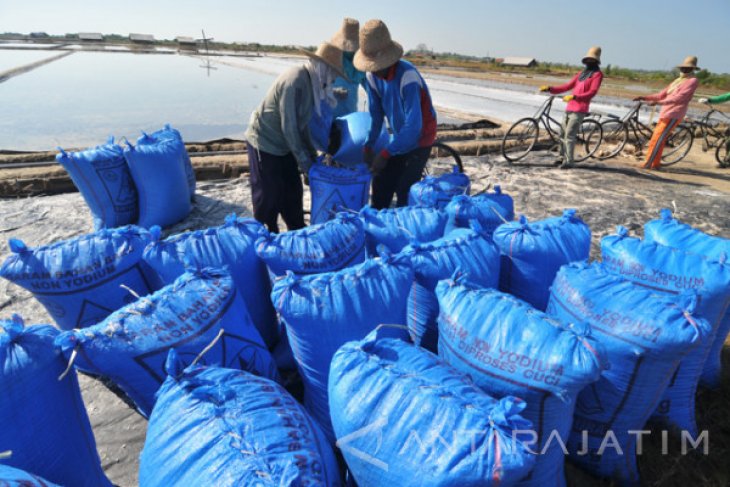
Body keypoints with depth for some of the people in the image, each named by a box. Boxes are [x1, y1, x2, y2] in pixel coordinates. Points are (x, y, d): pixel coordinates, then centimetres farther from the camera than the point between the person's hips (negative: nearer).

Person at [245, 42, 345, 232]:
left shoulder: (312, 82, 3)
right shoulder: (295, 81, -25)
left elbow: (304, 122, 9)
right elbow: (289, 126, -23)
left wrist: (312, 154, 7)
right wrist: (304, 161, -16)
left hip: (284, 145, 9)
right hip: (264, 143, -9)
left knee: (293, 191, 14)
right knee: (269, 197, 0)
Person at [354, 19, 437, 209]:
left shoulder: (407, 76, -30)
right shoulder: (372, 76, -9)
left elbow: (413, 126, -33)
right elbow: (375, 114, 1)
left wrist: (385, 153, -32)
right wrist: (368, 145, -8)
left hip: (420, 139, -6)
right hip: (399, 138, 7)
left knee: (405, 193, -11)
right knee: (381, 186, 7)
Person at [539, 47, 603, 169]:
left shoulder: (597, 74, 0)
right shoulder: (581, 73, 22)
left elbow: (592, 92, -14)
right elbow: (567, 86, 20)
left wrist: (574, 97, -29)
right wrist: (549, 88, 7)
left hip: (579, 110, -7)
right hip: (570, 108, 7)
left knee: (569, 135, -15)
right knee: (563, 133, 11)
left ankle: (569, 161, -12)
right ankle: (563, 157, 24)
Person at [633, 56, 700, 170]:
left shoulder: (692, 81, -4)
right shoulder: (678, 80, 23)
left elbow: (679, 97, -17)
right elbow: (662, 94, 20)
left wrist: (658, 102, -27)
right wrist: (644, 97, 8)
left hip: (674, 115, -8)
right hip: (665, 113, 8)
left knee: (658, 139, -13)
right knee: (656, 138, 9)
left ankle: (648, 164, -13)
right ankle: (656, 164, 17)